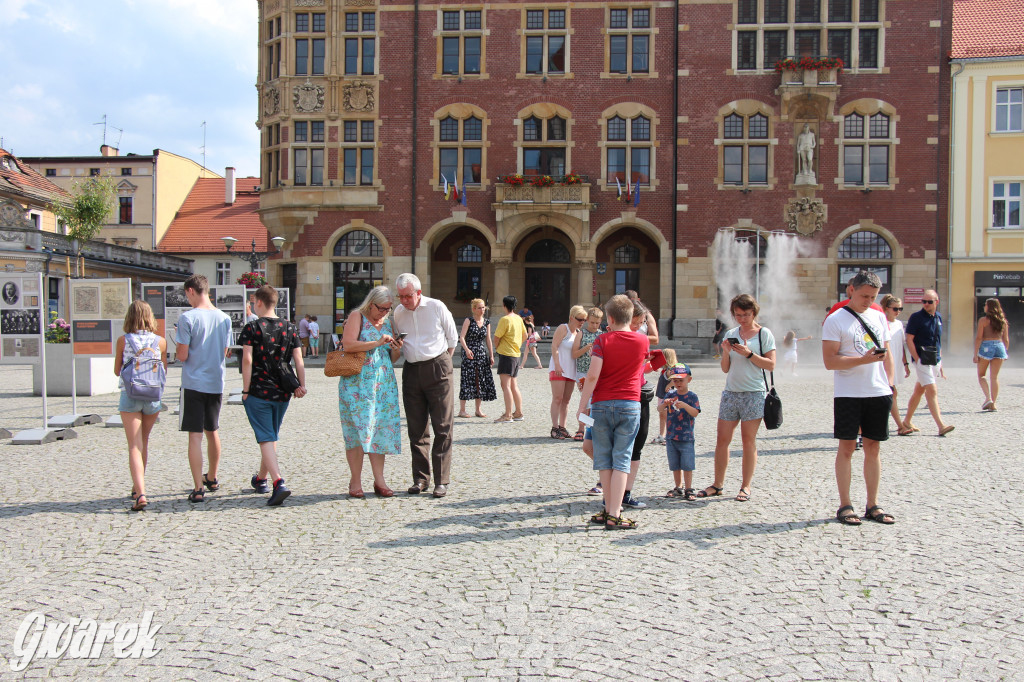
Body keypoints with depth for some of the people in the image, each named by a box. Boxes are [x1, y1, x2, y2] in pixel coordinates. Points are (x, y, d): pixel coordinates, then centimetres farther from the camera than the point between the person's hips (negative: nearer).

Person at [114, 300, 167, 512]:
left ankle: (140, 494, -20)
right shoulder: (160, 341, -2)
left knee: (135, 447, -5)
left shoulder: (123, 341, -5)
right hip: (153, 396, 2)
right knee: (143, 443, 19)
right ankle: (137, 487, 33)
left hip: (129, 395, -2)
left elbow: (117, 371, 4)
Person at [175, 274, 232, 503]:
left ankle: (198, 489, -6)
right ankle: (212, 479, 34)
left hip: (193, 383, -5)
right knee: (212, 431, 19)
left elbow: (183, 355, -13)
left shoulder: (187, 317, -12)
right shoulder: (224, 318, 4)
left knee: (195, 435, -3)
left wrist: (177, 347, 7)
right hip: (216, 383, 5)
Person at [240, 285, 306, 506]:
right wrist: (301, 385, 0)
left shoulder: (252, 328, -6)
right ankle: (261, 478, 36)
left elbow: (247, 360, -13)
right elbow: (298, 359, 0)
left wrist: (246, 390, -8)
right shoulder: (289, 328, 6)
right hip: (282, 393, 5)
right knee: (271, 436, 20)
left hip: (258, 392, -5)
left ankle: (279, 482, -21)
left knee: (266, 439, -4)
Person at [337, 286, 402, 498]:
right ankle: (355, 482, -1)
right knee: (358, 429, -7)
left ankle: (379, 481, 5)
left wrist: (396, 350, 1)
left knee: (381, 429, 2)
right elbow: (348, 345, -15)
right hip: (357, 383, -5)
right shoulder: (357, 317, 1)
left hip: (384, 383, 6)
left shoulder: (387, 322, 18)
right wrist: (377, 343, -17)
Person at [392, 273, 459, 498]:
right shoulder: (397, 313, 7)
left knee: (442, 427, -5)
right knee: (416, 428, 5)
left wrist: (441, 362, 8)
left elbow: (452, 338, 7)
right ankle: (420, 478, 13)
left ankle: (441, 481, -1)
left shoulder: (437, 307, -3)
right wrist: (395, 345, -1)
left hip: (438, 369, -4)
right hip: (411, 371, 4)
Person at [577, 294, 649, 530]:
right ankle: (614, 515, -4)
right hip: (630, 405, 1)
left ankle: (609, 509, 16)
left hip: (601, 404, -1)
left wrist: (582, 405, -8)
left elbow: (593, 375, -13)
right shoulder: (642, 341, 3)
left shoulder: (603, 340, -4)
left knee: (604, 460, 10)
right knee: (621, 460, 0)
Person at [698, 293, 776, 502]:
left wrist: (748, 354, -15)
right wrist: (726, 352, -6)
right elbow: (725, 369, 13)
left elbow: (771, 365, -5)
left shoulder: (764, 334, 1)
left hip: (754, 393, -4)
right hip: (730, 392, 4)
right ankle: (717, 484, 10)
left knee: (748, 440, -1)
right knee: (722, 439, 2)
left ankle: (746, 486, 6)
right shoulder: (731, 334, 12)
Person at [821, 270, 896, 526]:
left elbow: (887, 353, 19)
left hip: (878, 392, 5)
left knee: (873, 448, 9)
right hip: (848, 394, -5)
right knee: (847, 447, -1)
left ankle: (873, 505, 16)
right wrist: (864, 359, -21)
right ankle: (845, 505, 7)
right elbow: (829, 361, -12)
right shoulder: (836, 320, -6)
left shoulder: (879, 317, 12)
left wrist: (889, 382, 8)